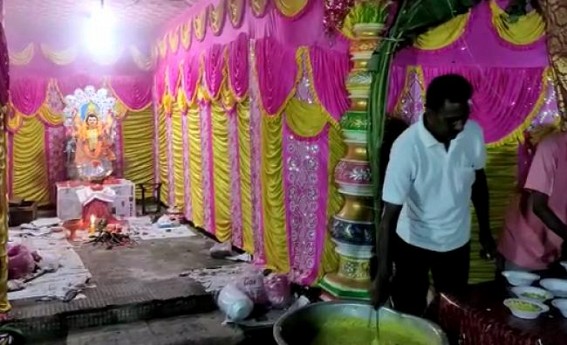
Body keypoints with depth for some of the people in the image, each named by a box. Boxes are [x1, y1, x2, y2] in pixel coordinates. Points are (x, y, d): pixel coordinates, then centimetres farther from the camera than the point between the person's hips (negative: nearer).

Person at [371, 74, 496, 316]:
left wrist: (485, 231, 11)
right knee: (410, 315, 11)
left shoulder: (474, 133, -14)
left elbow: (478, 182, 5)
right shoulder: (407, 147, -27)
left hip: (457, 241, 4)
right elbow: (389, 215, -26)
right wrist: (383, 273, -29)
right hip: (413, 243, -4)